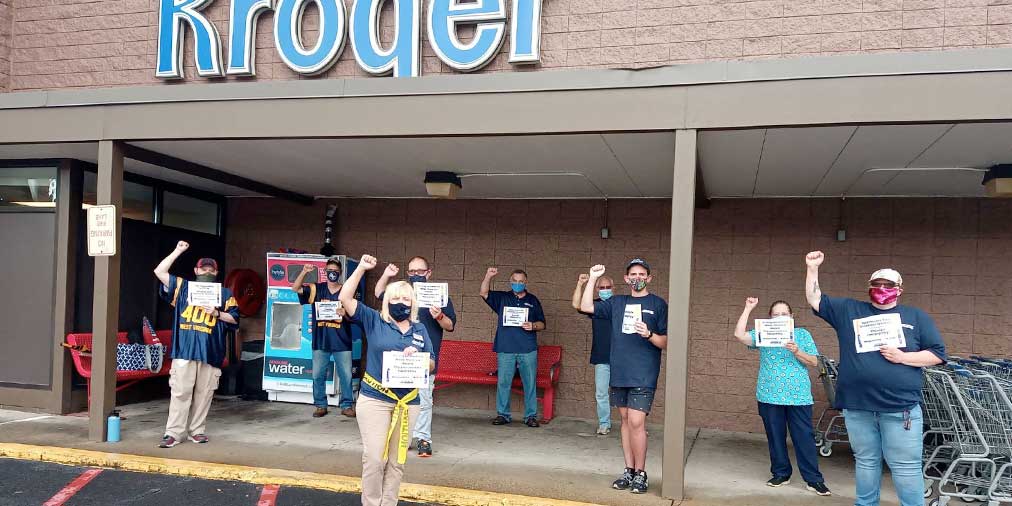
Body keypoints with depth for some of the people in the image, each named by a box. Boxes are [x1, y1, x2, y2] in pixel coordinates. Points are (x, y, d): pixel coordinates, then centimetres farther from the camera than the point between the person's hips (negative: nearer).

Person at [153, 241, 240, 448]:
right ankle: (173, 433, 0)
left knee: (204, 393, 5)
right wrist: (178, 251, 8)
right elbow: (159, 271, 8)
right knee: (180, 392, -3)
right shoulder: (183, 287, 14)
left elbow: (234, 319, 9)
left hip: (211, 352, 1)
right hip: (184, 350, 0)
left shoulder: (224, 293, 12)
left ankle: (197, 431, 14)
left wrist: (217, 314, -9)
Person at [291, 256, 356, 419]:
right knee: (318, 375, 7)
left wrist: (345, 313, -20)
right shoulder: (316, 289, 6)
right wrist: (304, 272, -17)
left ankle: (347, 405, 12)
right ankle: (321, 405, 19)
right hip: (320, 341, 1)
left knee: (346, 375, 2)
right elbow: (295, 288, -3)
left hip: (342, 342, -1)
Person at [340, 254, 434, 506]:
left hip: (408, 402, 3)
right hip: (374, 400, -3)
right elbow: (345, 298, -8)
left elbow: (431, 366, 8)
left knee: (397, 460, 10)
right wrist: (361, 268, -12)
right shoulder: (374, 321, 1)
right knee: (374, 458, -3)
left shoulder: (420, 330, 9)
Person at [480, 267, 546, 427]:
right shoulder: (502, 298, 12)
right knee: (503, 382, 2)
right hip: (505, 349, 0)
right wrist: (488, 276, -13)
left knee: (530, 383, 2)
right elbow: (483, 293, 0)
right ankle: (503, 414, 12)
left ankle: (531, 415, 10)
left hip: (528, 350, 0)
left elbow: (542, 324, 13)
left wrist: (533, 326, -8)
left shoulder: (533, 300, 13)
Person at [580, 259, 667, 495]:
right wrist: (593, 278, 2)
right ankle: (629, 471, 19)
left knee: (636, 422, -10)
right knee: (626, 421, 10)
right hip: (619, 373, 4)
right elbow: (586, 307, 6)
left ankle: (640, 474, 4)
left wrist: (649, 335, -19)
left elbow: (666, 342, 1)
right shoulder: (617, 303, 12)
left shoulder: (658, 304, 2)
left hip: (643, 376, -4)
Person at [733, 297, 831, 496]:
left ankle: (814, 479, 5)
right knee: (775, 437, 8)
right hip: (770, 395, 1)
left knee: (804, 437, -1)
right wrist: (748, 309, -6)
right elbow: (739, 335, -9)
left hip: (798, 395, -1)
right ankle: (781, 474, 20)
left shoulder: (802, 334, 6)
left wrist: (796, 351, -15)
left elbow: (813, 362, 3)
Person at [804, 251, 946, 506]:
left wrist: (903, 357, -9)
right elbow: (815, 300, 9)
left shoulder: (916, 317, 8)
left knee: (905, 466, 1)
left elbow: (937, 354, 6)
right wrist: (813, 269, -1)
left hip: (901, 408, -2)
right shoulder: (849, 310, 10)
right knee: (865, 462, 14)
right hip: (857, 406, 2)